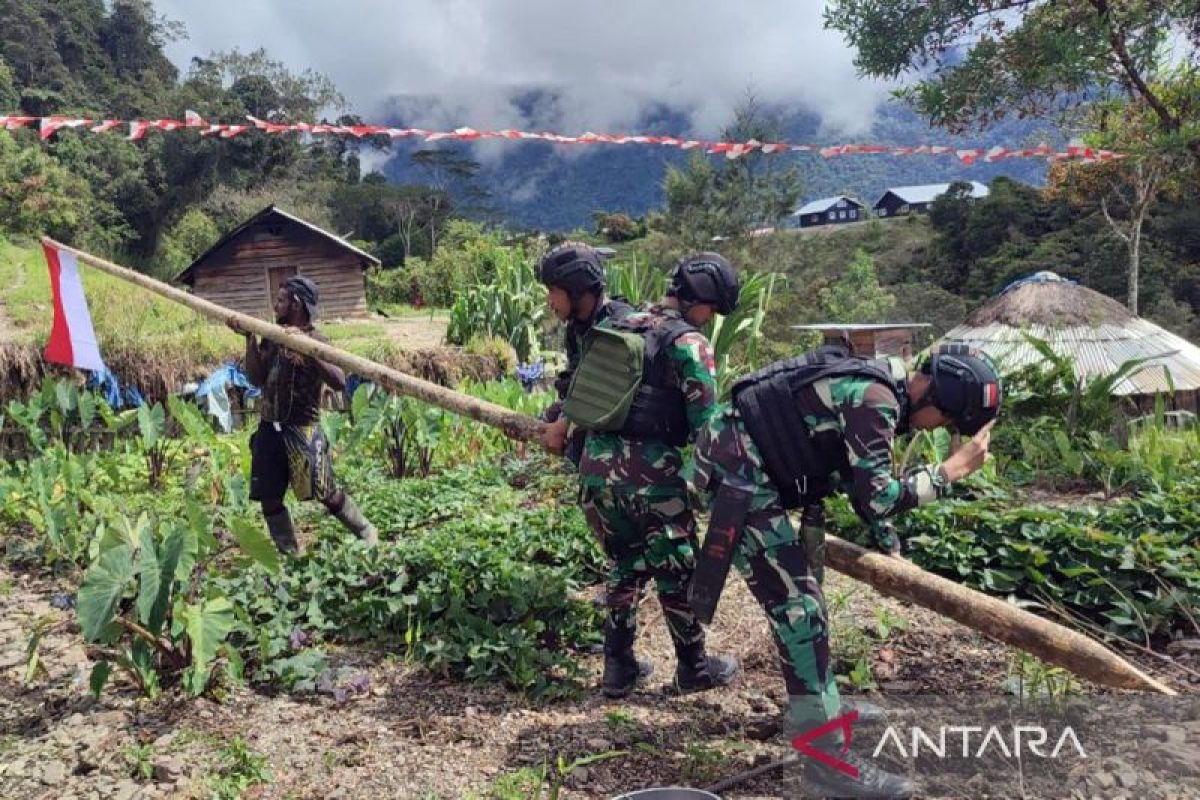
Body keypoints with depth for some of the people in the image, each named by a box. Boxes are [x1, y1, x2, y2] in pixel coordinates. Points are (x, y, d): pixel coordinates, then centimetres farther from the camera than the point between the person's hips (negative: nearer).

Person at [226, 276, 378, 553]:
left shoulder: (316, 341, -9)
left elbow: (339, 383, -23)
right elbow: (256, 378, -1)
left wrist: (307, 352, -32)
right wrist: (250, 338, -8)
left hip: (302, 429, -6)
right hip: (269, 428, 6)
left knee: (328, 494, 0)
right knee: (269, 499, 7)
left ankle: (367, 533, 21)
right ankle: (290, 554, 21)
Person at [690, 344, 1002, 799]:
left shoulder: (873, 387, 14)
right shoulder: (875, 399, -18)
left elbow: (864, 482, 22)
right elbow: (877, 498, -21)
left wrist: (891, 549, 20)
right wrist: (952, 470, -11)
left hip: (745, 470, 11)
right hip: (737, 471, -11)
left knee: (795, 593, 20)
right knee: (797, 603, -9)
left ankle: (821, 704, 36)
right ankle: (828, 759, -2)